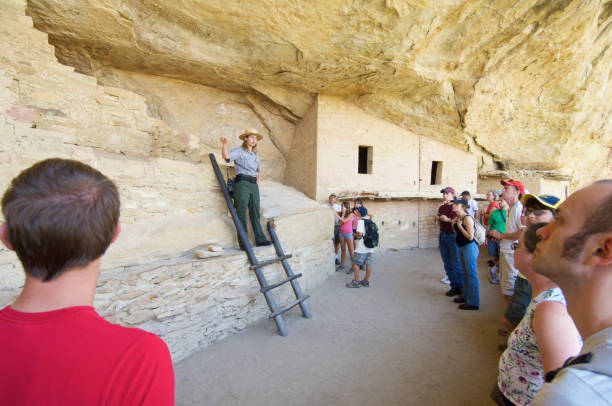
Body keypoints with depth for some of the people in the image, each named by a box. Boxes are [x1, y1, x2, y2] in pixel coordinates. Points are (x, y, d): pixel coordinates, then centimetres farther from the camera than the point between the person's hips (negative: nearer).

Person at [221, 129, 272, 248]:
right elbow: (226, 156, -17)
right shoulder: (239, 151, 3)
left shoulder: (256, 155, 22)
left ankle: (260, 239, 10)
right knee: (241, 213, -5)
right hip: (242, 183, -6)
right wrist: (224, 144, -32)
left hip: (254, 184, 6)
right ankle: (243, 242, -3)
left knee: (255, 212, 6)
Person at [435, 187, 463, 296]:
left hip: (453, 236, -7)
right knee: (447, 264, 10)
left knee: (456, 264, -3)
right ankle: (454, 286, 21)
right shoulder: (441, 207, 13)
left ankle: (462, 288, 10)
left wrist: (448, 219, -20)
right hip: (443, 236, 7)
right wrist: (438, 218, 2)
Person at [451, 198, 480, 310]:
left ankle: (473, 303, 7)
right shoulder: (458, 218, 8)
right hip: (461, 247, 9)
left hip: (470, 247, -9)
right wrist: (453, 225, 2)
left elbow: (470, 236, -23)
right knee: (465, 273, 19)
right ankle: (465, 296, 33)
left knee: (471, 274, -1)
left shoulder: (467, 218, -18)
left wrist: (459, 225, -20)